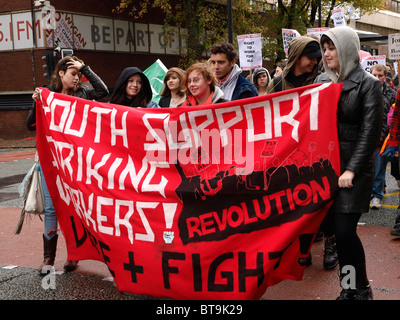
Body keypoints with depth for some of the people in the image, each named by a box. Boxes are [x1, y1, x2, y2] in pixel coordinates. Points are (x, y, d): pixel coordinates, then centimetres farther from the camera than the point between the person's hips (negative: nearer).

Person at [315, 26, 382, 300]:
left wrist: (352, 170, -15)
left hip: (355, 166, -5)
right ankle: (349, 287, 19)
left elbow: (370, 132, -9)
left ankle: (361, 289, 11)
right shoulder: (322, 81, 10)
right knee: (338, 228, 5)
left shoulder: (368, 84, -4)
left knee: (345, 229, -8)